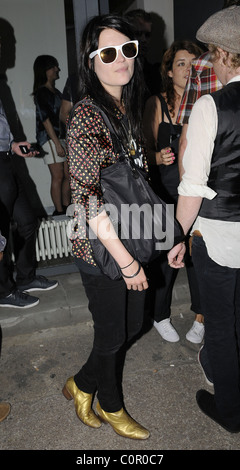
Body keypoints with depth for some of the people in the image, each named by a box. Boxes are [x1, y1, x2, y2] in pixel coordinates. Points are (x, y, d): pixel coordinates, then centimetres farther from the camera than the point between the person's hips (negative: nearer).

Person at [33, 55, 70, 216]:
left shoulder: (56, 92, 19)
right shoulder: (41, 92, -6)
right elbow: (45, 119, -13)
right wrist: (57, 143, -18)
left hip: (63, 136, 8)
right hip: (50, 138, -8)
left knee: (68, 175, 7)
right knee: (58, 177, -7)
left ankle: (66, 208, 16)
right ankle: (59, 211, 1)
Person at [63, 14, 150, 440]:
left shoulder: (128, 108, 8)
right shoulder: (87, 117, -19)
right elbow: (88, 201, -24)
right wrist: (127, 261, -20)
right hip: (101, 250, -8)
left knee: (132, 325, 21)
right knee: (112, 334, 12)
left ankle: (81, 385, 46)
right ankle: (111, 408, 43)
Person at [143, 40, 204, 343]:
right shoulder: (156, 103, 0)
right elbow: (147, 150, 0)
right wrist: (160, 157, -19)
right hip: (165, 191, -2)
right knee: (165, 256, 4)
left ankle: (200, 316, 29)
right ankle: (161, 316, 28)